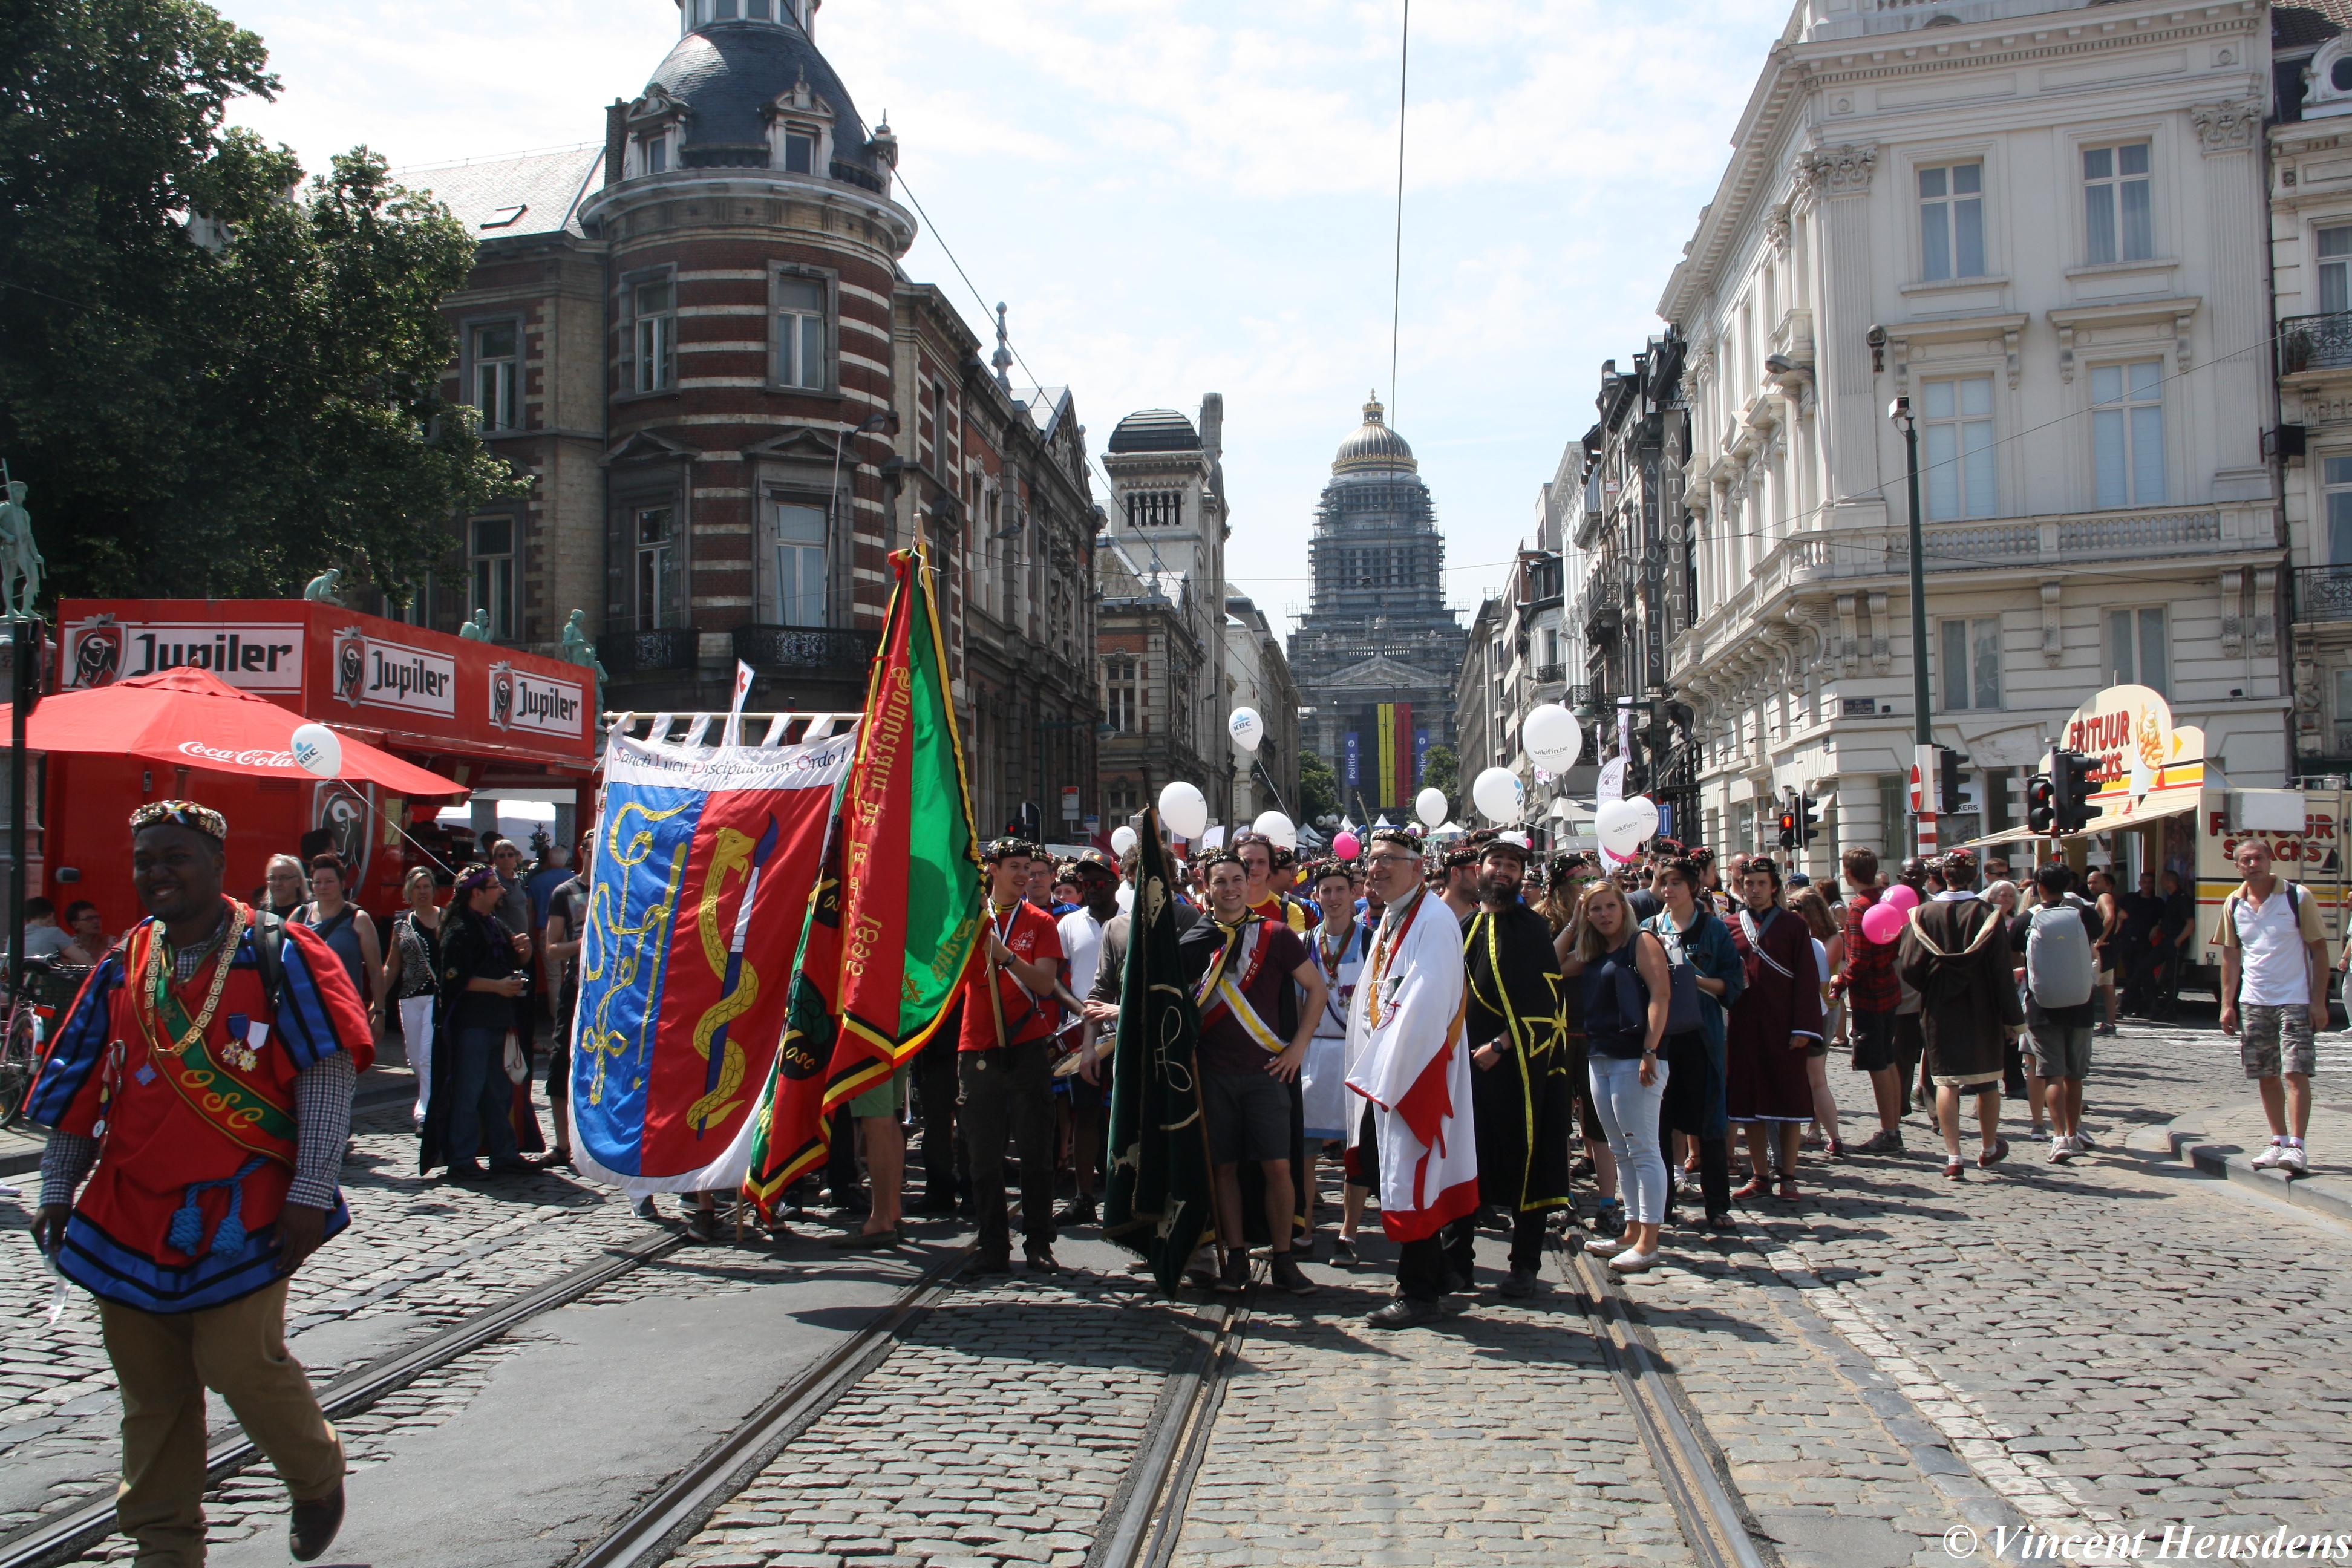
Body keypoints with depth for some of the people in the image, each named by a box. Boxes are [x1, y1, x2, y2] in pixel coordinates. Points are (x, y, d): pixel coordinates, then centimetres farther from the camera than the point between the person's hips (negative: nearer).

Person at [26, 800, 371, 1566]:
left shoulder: (276, 953, -7)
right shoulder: (123, 965, 9)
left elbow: (328, 1075, -10)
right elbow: (81, 1087, 17)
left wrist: (310, 1193, -13)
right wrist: (57, 1192, 15)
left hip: (242, 1212, -5)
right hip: (131, 1212, 5)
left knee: (240, 1361, -7)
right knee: (149, 1387, 10)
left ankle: (318, 1478, 22)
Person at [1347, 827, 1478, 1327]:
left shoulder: (1433, 921, -16)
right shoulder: (1389, 919, 13)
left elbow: (1424, 1003, -22)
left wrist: (1385, 1071, -21)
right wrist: (1368, 1065, 10)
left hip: (1418, 1068, -9)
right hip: (1385, 1068, 9)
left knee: (1408, 1177, -3)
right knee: (1373, 1162, 13)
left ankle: (1420, 1293, 9)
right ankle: (1433, 1269, 26)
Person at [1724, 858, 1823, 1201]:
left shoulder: (1793, 926, 0)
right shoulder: (1730, 926, 7)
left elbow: (1806, 980, -4)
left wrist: (1804, 1028, -11)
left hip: (1783, 1027, -2)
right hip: (1744, 1027, 3)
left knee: (1789, 1101, 1)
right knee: (1749, 1101, 6)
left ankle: (1788, 1178, 9)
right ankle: (1759, 1176, 15)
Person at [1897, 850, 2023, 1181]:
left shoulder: (1923, 914, -6)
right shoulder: (1988, 915, -9)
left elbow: (1909, 967, -9)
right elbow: (2002, 970, -9)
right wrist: (2012, 1016, -4)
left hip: (1939, 1010, 0)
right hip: (1981, 1011, 0)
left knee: (1946, 1082, 3)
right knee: (1987, 1081, 16)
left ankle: (1953, 1157, -5)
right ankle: (1989, 1149, 31)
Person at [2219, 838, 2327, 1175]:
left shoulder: (2297, 898, -6)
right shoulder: (2234, 904, 5)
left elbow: (2319, 950, -4)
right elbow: (2231, 955, 11)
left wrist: (2319, 1001, -10)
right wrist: (2227, 1004, 6)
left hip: (2295, 1001, -4)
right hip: (2252, 1003, 4)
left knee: (2296, 1073, -10)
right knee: (2265, 1076, 8)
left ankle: (2296, 1146, -10)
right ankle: (2278, 1141, 18)